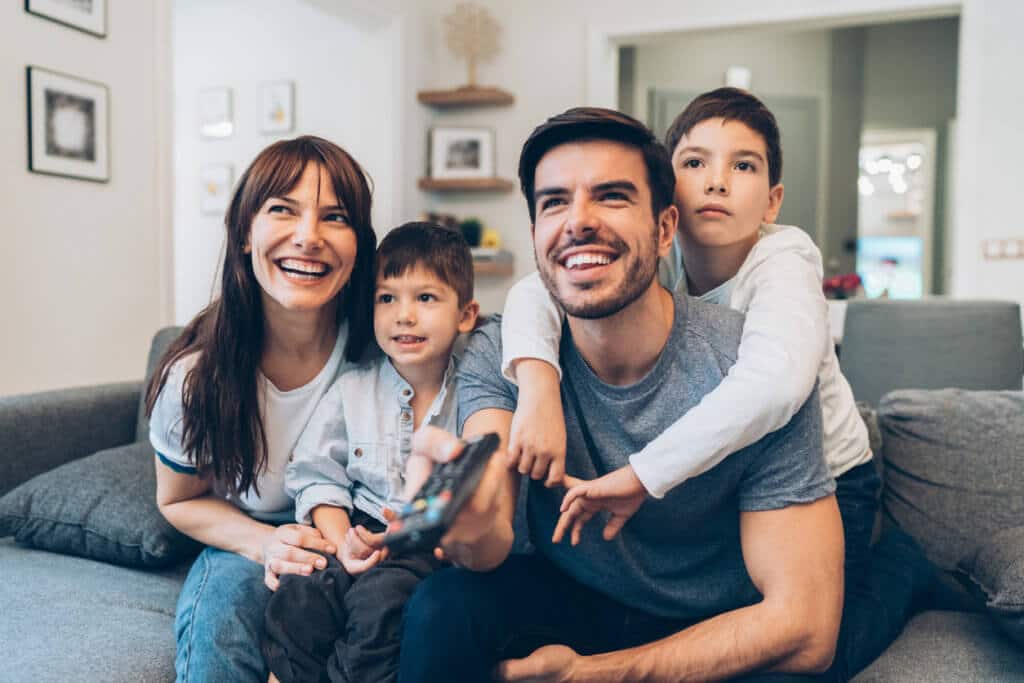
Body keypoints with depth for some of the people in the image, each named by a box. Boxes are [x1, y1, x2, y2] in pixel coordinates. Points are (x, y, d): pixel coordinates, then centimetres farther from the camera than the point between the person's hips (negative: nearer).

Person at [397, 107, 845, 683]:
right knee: (443, 607, -26)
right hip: (567, 602, 1)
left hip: (720, 633, -1)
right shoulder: (499, 355, -12)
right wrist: (473, 528, -50)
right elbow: (492, 550, -25)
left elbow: (804, 630, -19)